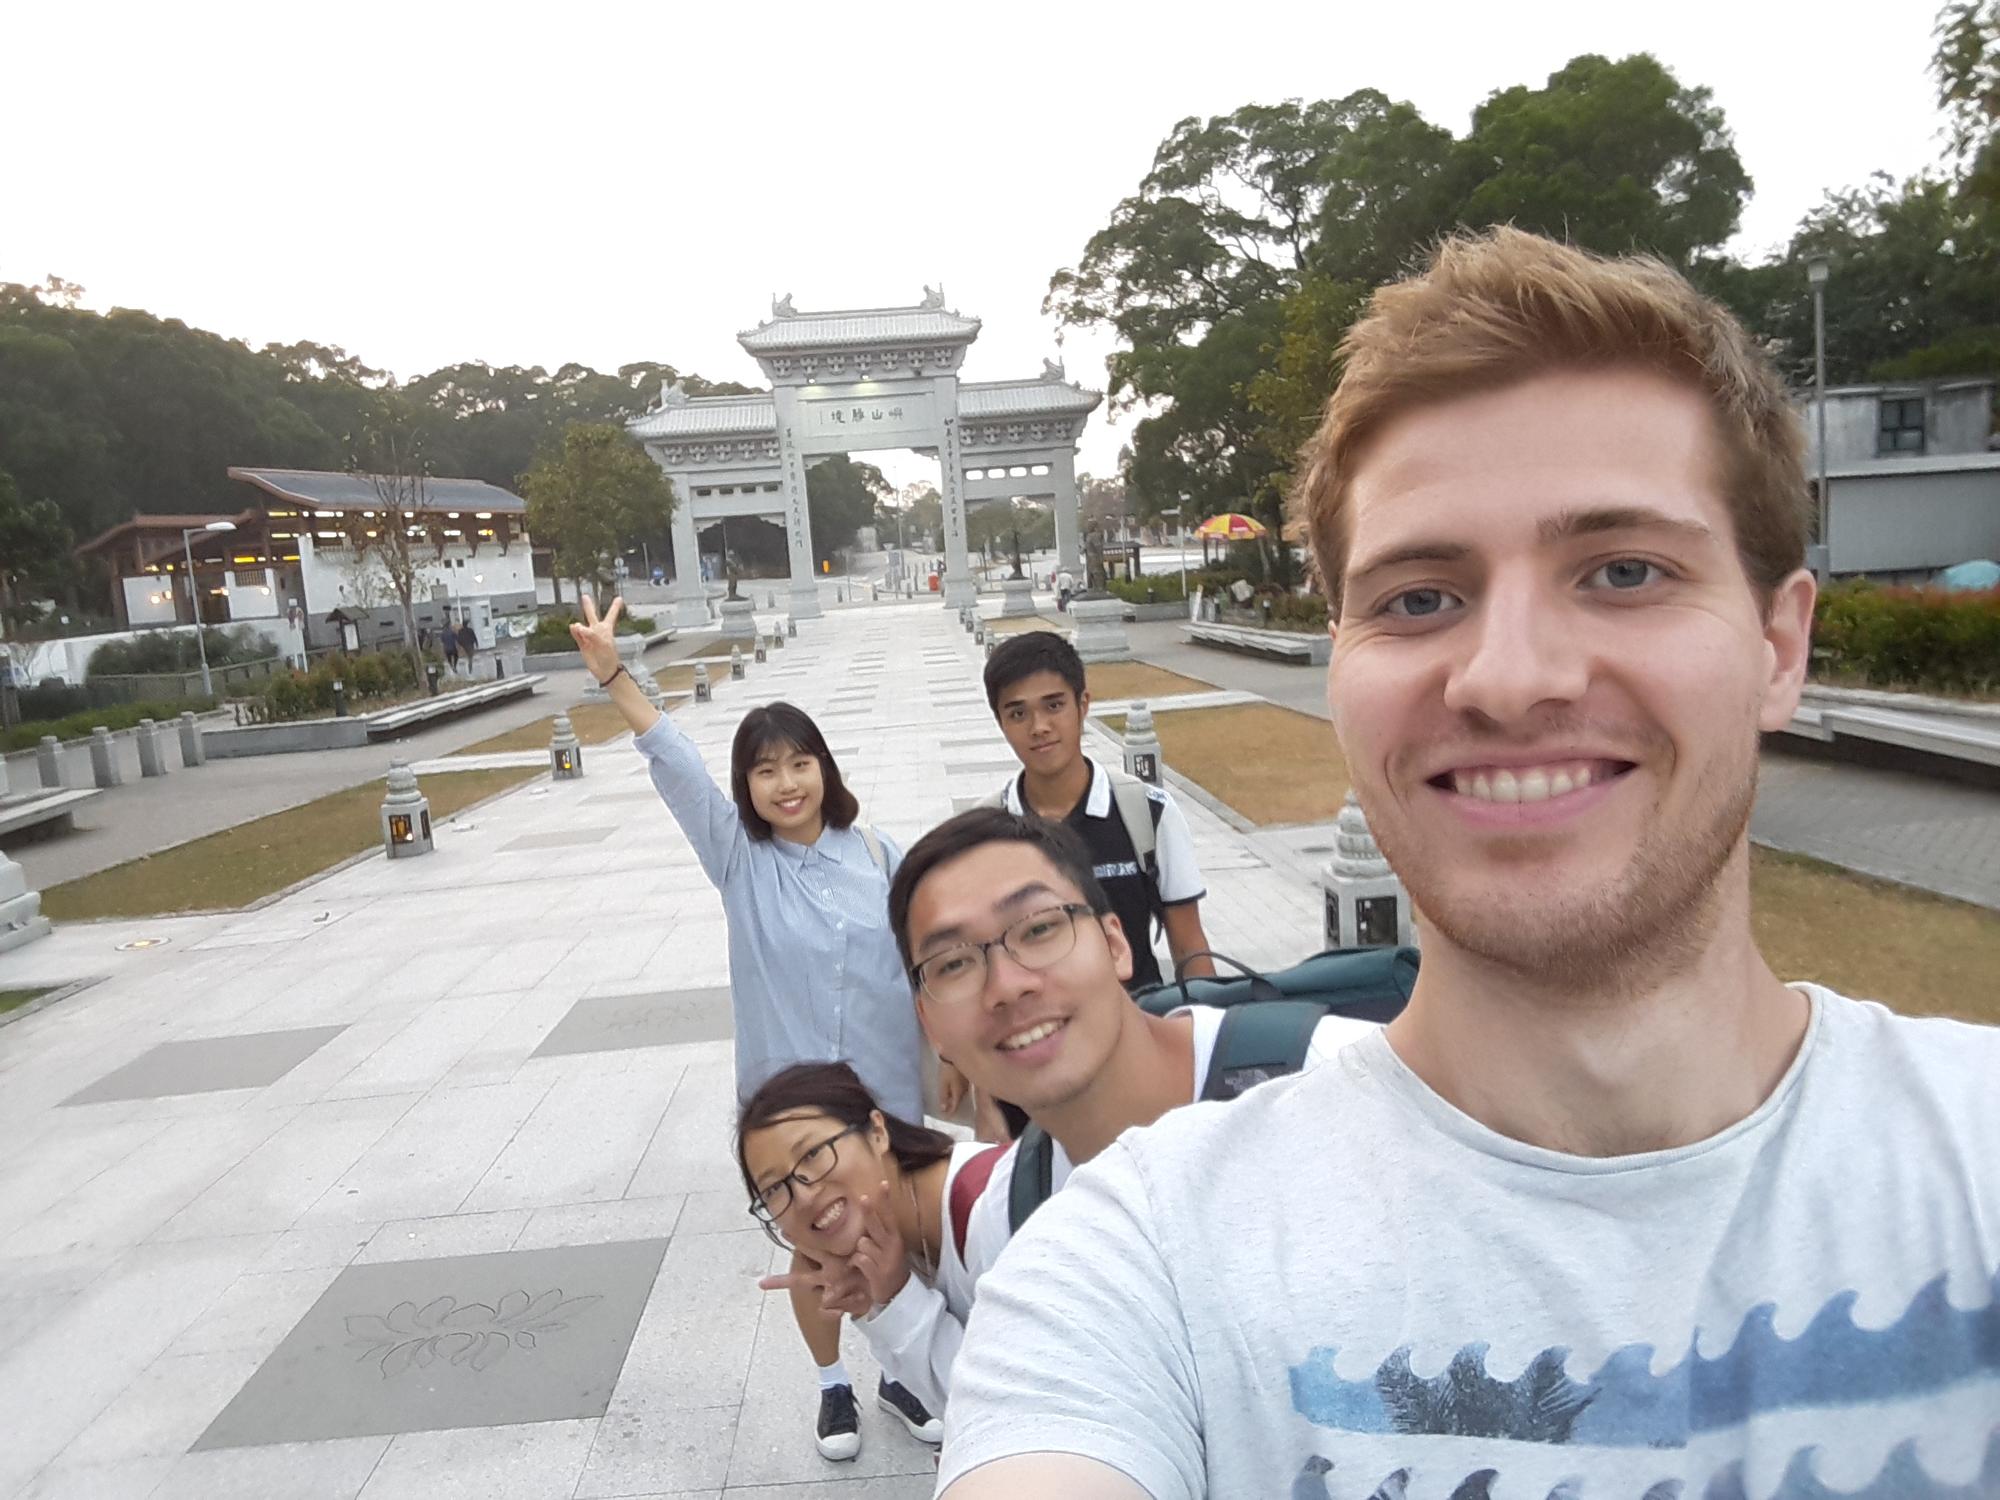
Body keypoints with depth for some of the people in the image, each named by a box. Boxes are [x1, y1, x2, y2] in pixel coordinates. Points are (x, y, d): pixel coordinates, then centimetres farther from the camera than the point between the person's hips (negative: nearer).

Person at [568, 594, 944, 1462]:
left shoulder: (877, 855, -7)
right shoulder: (738, 859, -10)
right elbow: (675, 769, -23)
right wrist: (612, 675, -34)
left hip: (883, 1093, 1)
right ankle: (833, 1385, 42)